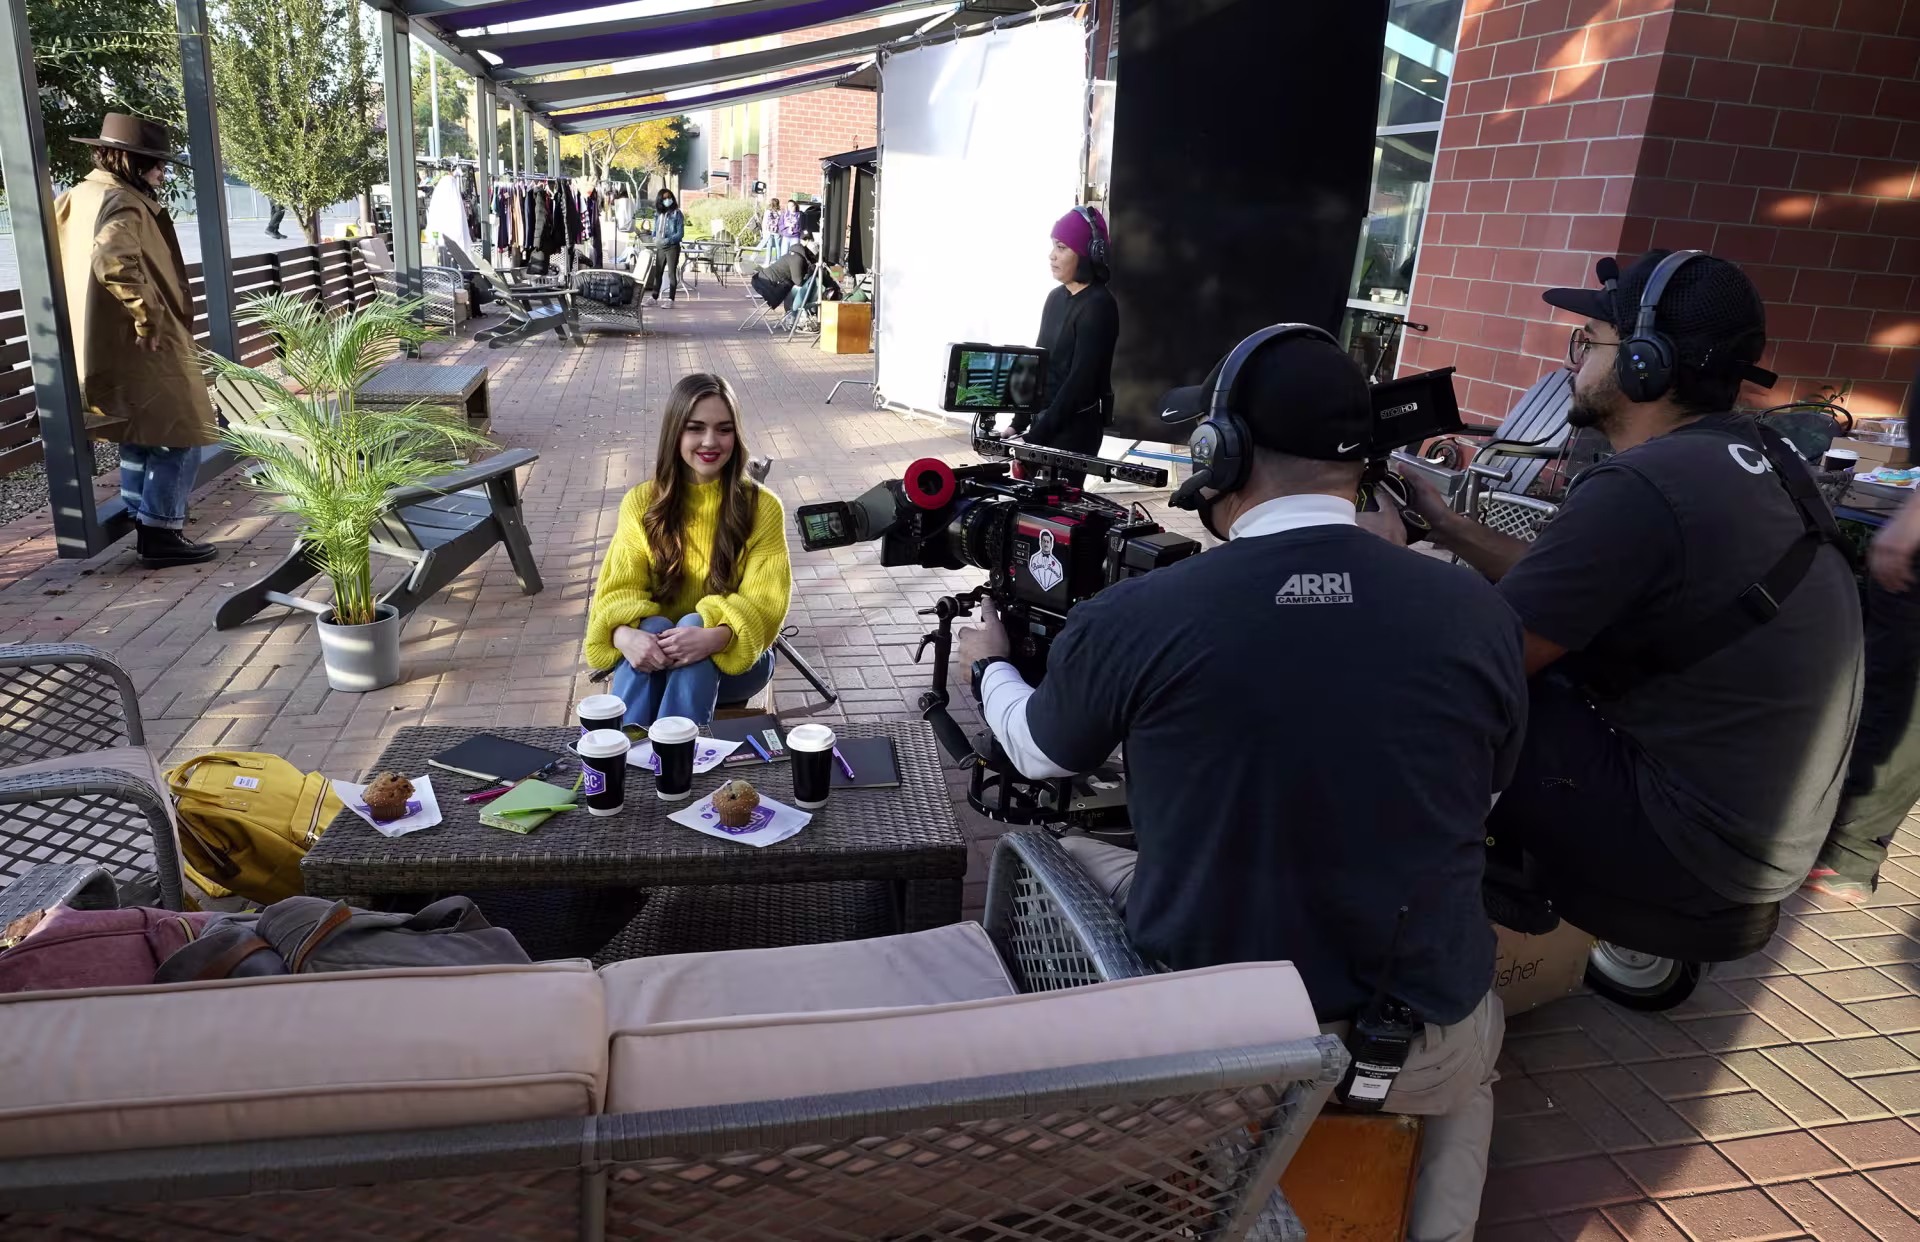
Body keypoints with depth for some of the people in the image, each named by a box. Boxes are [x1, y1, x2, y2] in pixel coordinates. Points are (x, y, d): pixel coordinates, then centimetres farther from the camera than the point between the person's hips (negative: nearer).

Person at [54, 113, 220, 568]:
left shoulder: (78, 196, 15)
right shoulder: (124, 204, -16)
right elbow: (113, 261, -34)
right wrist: (148, 317, -25)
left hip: (95, 346, 10)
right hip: (141, 348, -10)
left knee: (141, 436, 21)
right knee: (180, 436, -4)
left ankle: (142, 522, 29)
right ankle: (161, 534, -3)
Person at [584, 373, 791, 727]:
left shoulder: (762, 507, -6)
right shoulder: (641, 503, 0)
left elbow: (764, 602, -13)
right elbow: (620, 590, -6)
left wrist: (716, 637, -35)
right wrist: (626, 635, -31)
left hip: (735, 658, -1)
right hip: (656, 657, 1)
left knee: (693, 623, -33)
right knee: (651, 627, -32)